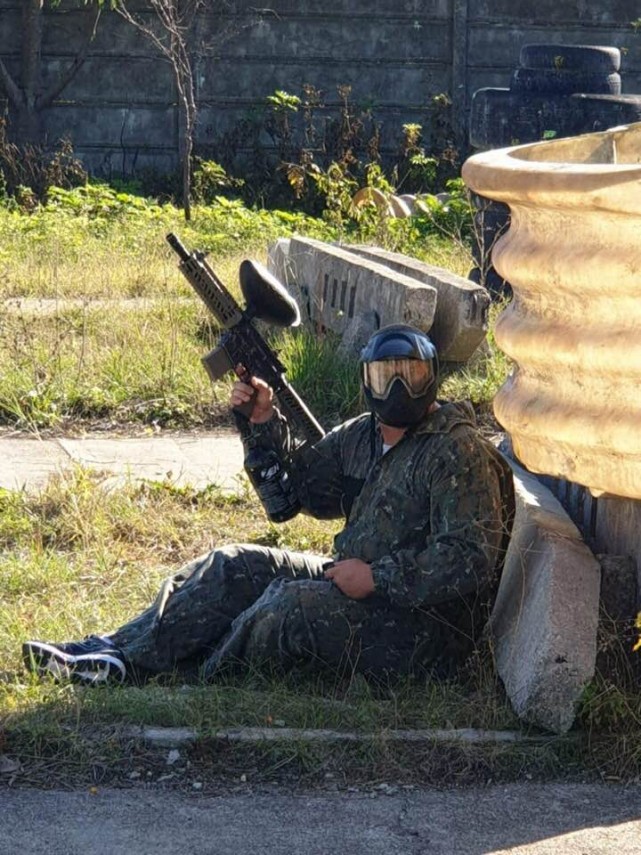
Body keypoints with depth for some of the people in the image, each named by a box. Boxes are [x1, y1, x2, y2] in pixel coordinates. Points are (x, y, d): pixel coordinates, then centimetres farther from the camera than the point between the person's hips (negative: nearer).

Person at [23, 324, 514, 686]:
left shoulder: (458, 454, -16)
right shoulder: (361, 437, 10)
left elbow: (470, 561, -23)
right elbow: (302, 487, 18)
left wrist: (376, 578, -23)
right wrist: (265, 423, 3)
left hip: (426, 626, -9)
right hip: (367, 586, 9)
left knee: (295, 604, -29)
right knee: (235, 567, 1)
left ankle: (200, 672, -7)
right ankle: (120, 653, -7)